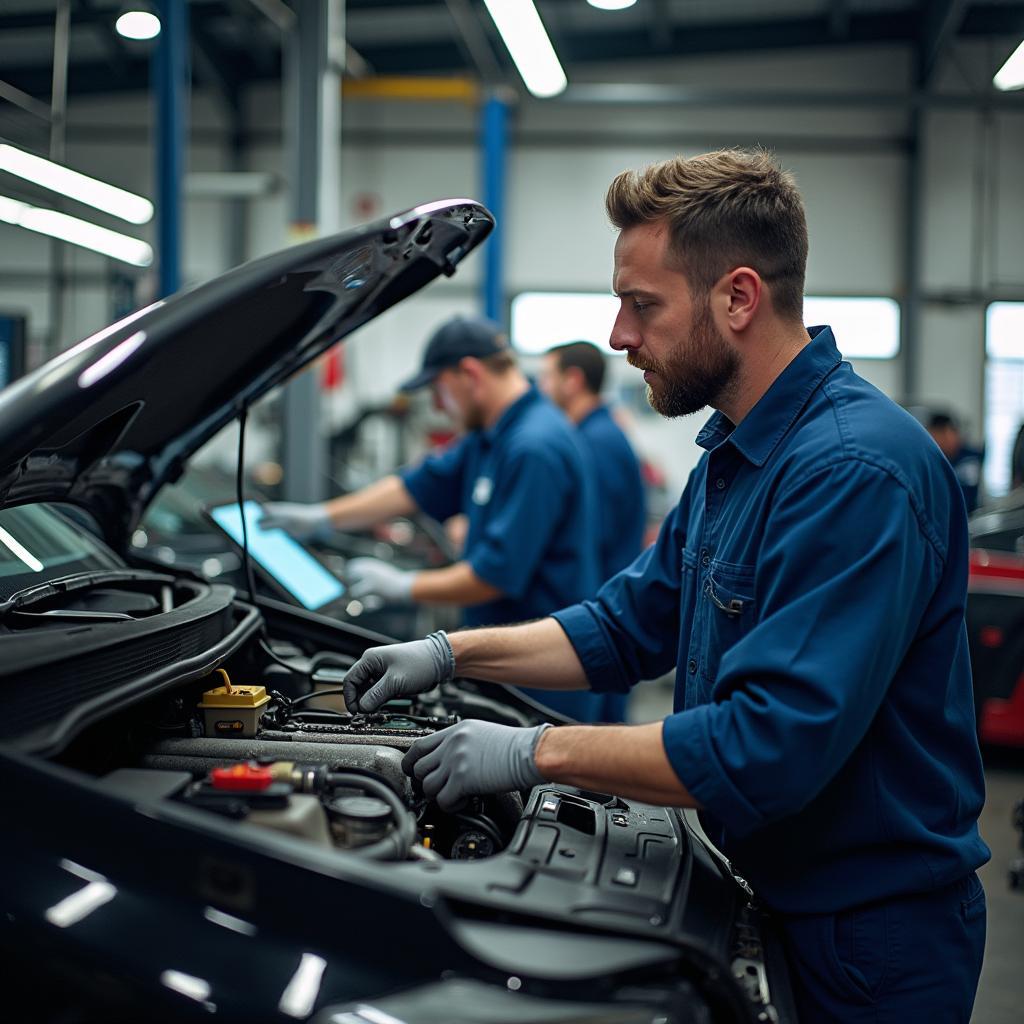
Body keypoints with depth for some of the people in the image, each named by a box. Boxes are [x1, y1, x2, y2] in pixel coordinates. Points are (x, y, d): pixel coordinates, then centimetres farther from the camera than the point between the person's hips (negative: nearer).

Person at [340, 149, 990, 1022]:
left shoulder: (857, 471, -27)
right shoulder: (733, 454, 7)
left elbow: (770, 748, -32)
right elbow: (632, 625, 14)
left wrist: (538, 752, -25)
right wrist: (453, 654, 5)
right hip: (776, 900, 9)